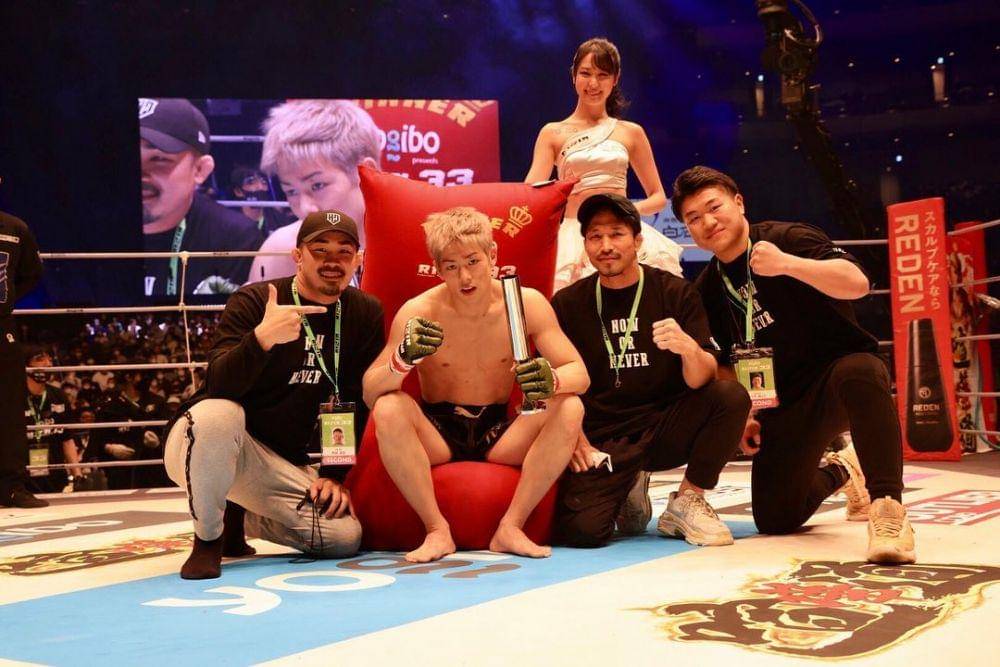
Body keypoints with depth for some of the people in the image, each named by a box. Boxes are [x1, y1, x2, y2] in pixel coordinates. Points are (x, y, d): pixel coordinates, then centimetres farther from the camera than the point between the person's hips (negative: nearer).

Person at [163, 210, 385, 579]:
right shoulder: (252, 301, -13)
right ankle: (207, 538, -12)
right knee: (218, 414, -38)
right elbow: (219, 388, -26)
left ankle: (236, 517, 11)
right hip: (199, 445, -4)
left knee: (345, 536, -15)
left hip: (282, 463, 4)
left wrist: (334, 474, -5)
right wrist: (262, 338, -44)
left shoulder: (365, 314, 0)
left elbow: (354, 403, 3)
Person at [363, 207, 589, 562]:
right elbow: (369, 393, -17)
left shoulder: (527, 304, -8)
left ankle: (511, 527, -16)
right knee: (388, 408, -31)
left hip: (501, 433, 1)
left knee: (569, 408, -24)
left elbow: (580, 374, -10)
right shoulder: (418, 312, -13)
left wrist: (552, 380, -36)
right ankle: (437, 530, -18)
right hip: (437, 433, -1)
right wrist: (403, 359, -39)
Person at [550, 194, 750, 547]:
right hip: (600, 441, 0)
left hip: (664, 429, 1)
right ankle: (628, 492, 13)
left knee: (732, 396, -26)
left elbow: (702, 380, -11)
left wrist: (689, 349, -34)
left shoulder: (676, 293, -2)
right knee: (581, 530, -25)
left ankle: (686, 503, -4)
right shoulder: (567, 303, 1)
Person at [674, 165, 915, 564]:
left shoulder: (788, 238, -12)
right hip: (783, 405, 6)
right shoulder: (707, 289, 5)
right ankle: (839, 472, 34)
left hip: (840, 366, -6)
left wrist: (787, 264, -43)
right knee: (774, 520, 2)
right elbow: (722, 362, 18)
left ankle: (887, 505, -35)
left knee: (860, 373, -42)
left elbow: (857, 283, -29)